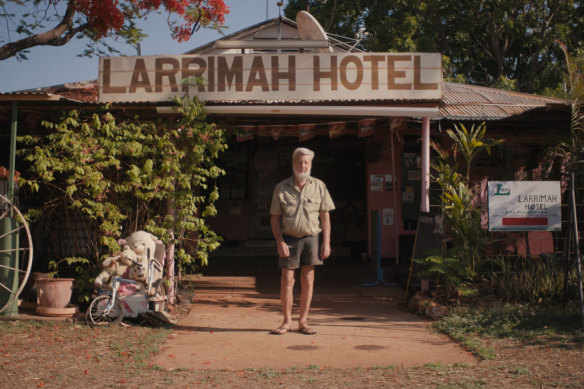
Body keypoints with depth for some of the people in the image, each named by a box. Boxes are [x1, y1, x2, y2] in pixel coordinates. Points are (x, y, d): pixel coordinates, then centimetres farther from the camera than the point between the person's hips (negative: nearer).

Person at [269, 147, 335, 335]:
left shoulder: (319, 186, 4)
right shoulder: (281, 188, 1)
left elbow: (325, 215, 5)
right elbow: (275, 217, 2)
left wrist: (326, 242, -1)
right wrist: (280, 242, -8)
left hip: (310, 238, 1)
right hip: (289, 238, -1)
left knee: (307, 281, 3)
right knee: (287, 280, -1)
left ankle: (303, 321, 12)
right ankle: (287, 321, 10)